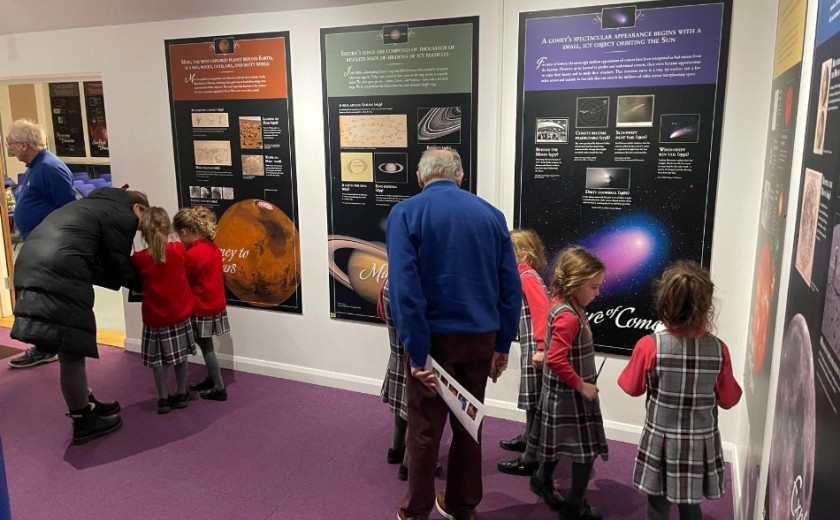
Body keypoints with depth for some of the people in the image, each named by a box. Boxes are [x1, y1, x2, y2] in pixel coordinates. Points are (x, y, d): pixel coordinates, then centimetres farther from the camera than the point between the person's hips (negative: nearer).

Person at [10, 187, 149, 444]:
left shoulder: (95, 204, 29)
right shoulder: (123, 216, 1)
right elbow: (119, 267, 1)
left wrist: (132, 278, 19)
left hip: (32, 269, 10)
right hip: (58, 277, -10)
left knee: (69, 349, 20)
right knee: (72, 352, 2)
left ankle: (85, 405, 33)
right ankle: (83, 421, 15)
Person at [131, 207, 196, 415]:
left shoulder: (140, 259, -14)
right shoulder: (179, 249, -9)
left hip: (155, 318, -2)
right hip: (180, 314, 2)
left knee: (159, 360, 11)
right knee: (180, 356, 15)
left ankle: (163, 399, 18)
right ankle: (181, 394, 26)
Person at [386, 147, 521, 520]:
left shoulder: (406, 213, -7)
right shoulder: (491, 214, 4)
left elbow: (404, 287, -17)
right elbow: (511, 285, 3)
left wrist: (417, 353, -15)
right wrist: (502, 345, 8)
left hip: (435, 336, -3)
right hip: (481, 336, 4)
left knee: (425, 429, 11)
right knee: (469, 423, 18)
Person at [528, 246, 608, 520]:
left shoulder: (563, 305, 4)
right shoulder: (568, 316, -26)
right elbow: (556, 360, -31)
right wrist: (582, 386, -20)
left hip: (562, 392, 10)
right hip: (570, 395, -10)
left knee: (561, 442, 24)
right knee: (586, 449, 3)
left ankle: (543, 480, 44)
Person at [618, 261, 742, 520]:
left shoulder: (650, 346, -20)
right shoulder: (719, 350, -13)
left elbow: (632, 388, -3)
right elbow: (728, 399, 0)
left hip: (661, 441, -2)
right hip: (700, 443, 2)